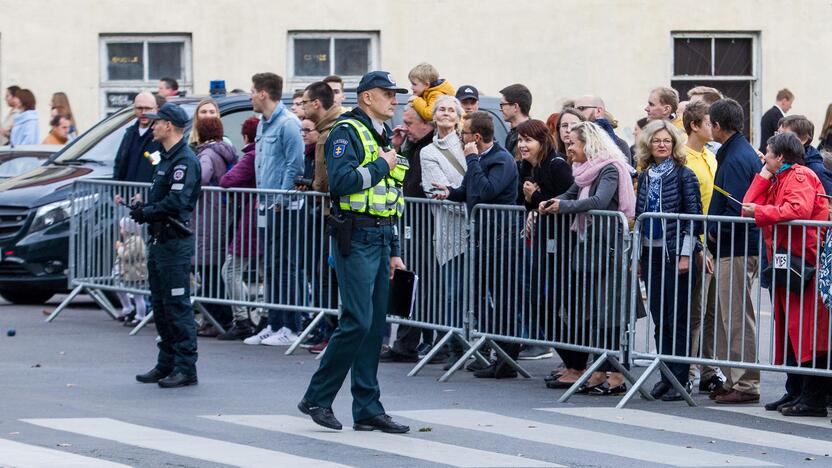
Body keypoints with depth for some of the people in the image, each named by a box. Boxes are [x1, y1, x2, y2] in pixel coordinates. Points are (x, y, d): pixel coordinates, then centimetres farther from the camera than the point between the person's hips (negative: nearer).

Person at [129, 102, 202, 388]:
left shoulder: (185, 160, -14)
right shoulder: (167, 158, 18)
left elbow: (176, 201, -23)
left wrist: (147, 212, -12)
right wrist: (144, 205, 4)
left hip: (175, 243, -10)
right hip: (159, 241, 10)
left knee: (178, 306, -8)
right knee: (161, 306, 14)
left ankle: (186, 368, -6)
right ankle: (166, 364, 21)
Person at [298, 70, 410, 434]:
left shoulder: (382, 137, 20)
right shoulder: (347, 132, -8)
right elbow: (342, 180, -24)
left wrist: (394, 251, 20)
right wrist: (381, 166, -12)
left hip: (380, 240, 9)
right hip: (356, 238, -9)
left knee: (375, 326, 7)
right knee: (357, 322, -13)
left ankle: (368, 410, 10)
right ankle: (317, 398, -2)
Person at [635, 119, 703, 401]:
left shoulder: (684, 175, -5)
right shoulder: (644, 177, 12)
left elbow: (694, 216, -7)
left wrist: (686, 254, -12)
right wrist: (638, 256, 13)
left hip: (676, 253, -6)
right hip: (651, 253, 6)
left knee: (677, 319, -5)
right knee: (659, 318, 7)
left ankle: (681, 380, -1)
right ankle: (666, 377, 12)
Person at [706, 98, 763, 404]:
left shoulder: (736, 159, -17)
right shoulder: (743, 152, 15)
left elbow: (736, 208, -23)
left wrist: (715, 232, -10)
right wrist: (715, 233, 15)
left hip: (736, 251, -10)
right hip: (731, 249, 10)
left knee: (738, 320, -5)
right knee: (725, 318, 14)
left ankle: (746, 384, -1)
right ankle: (733, 380, 20)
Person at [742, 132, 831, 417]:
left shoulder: (799, 176, -7)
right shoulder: (779, 180, 21)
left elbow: (798, 210, -25)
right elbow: (749, 208, 11)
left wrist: (759, 211, -17)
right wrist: (764, 177, 10)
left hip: (804, 262, -10)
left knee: (807, 334, -10)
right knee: (789, 332, 12)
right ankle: (794, 393, 18)